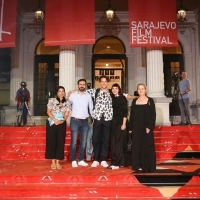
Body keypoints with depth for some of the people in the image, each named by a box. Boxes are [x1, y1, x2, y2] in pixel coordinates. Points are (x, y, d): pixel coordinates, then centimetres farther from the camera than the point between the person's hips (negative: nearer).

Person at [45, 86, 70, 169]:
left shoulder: (67, 103, 6)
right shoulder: (52, 100, 0)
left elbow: (66, 114, 1)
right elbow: (48, 112, -5)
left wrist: (62, 121, -17)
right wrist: (55, 120, -17)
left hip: (62, 124, 2)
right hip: (52, 123, -2)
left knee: (60, 142, 1)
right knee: (52, 141, -1)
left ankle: (58, 162, 8)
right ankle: (53, 162, 6)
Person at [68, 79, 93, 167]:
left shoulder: (88, 96, 5)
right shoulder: (72, 95, 1)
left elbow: (91, 108, 9)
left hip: (85, 121, 2)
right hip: (74, 120, -2)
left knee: (83, 141, 7)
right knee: (74, 141, -1)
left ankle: (81, 160, 18)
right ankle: (73, 160, 8)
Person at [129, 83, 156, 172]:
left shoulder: (150, 100, 0)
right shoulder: (134, 101, 10)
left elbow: (153, 115, -6)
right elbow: (131, 115, 10)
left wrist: (150, 127, -16)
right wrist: (130, 128, 4)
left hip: (146, 127, -3)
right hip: (136, 128, 3)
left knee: (147, 146, 0)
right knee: (137, 146, 5)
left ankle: (147, 166, 7)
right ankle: (139, 165, 12)